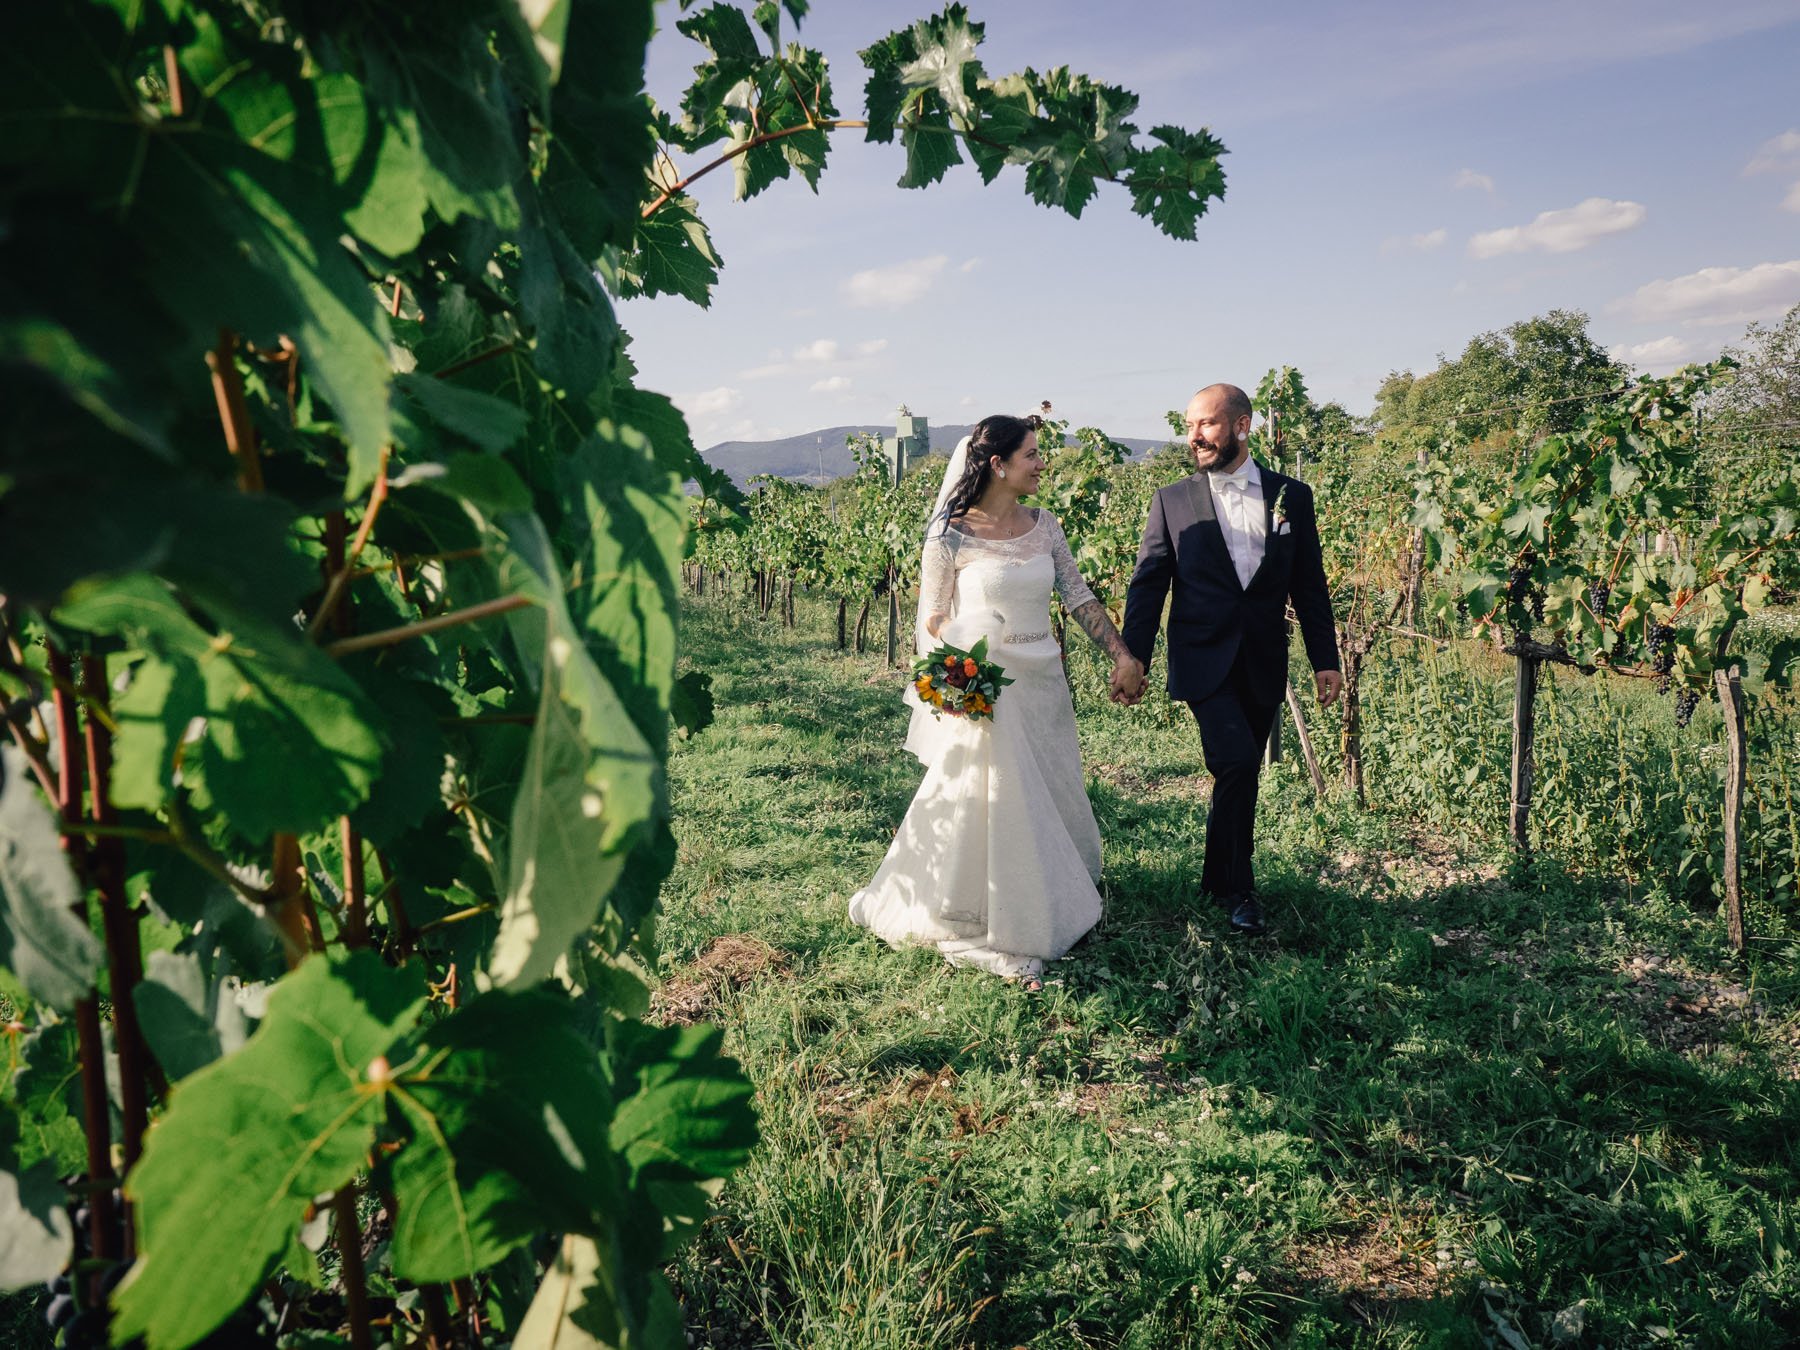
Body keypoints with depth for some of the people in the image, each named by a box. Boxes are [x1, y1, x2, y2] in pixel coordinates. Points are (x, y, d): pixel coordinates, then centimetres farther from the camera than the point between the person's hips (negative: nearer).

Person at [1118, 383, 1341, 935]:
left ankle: (1219, 877, 30)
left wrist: (1325, 659, 6)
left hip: (1264, 664, 3)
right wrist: (1132, 661, -6)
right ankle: (1237, 887, 1)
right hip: (1204, 661, -3)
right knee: (1236, 763, -17)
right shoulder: (1172, 501, 1)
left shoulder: (1292, 496, 5)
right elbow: (1147, 585, 1)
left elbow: (1309, 584, 8)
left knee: (1242, 773, 11)